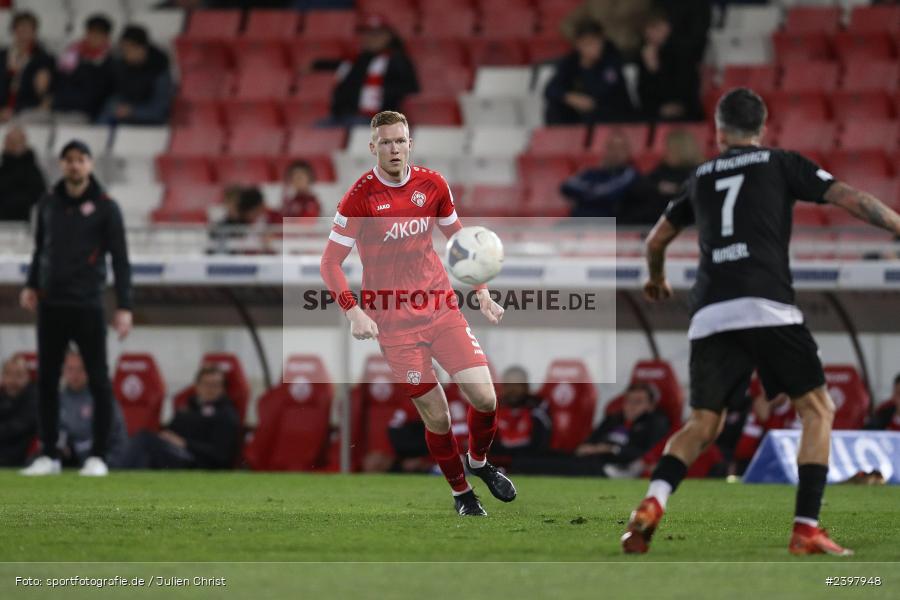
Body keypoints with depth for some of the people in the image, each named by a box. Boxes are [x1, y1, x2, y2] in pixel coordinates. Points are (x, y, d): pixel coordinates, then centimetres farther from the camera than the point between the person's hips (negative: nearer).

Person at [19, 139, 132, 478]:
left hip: (87, 306, -4)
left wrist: (124, 307, -9)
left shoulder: (105, 207, -2)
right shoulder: (48, 204, 10)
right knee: (46, 380, 5)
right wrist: (31, 285, 7)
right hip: (50, 306, 4)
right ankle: (49, 455, 11)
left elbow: (120, 259, -3)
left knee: (99, 382, -3)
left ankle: (98, 456, 3)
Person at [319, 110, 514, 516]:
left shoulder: (433, 185, 1)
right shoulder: (361, 196, -11)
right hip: (394, 322, -4)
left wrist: (482, 294, 8)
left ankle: (479, 462, 25)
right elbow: (330, 262, -7)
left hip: (442, 308, 4)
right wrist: (355, 314, -19)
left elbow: (458, 239, 17)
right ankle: (461, 493, 20)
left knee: (484, 398, -6)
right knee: (437, 418, -4)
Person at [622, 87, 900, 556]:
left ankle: (651, 505, -12)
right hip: (768, 307, -4)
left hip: (710, 315, 4)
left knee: (702, 424, 12)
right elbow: (850, 199, 2)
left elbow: (656, 240, 35)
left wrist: (657, 279, 55)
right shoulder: (781, 164, 12)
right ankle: (806, 530, -5)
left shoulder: (701, 177, 23)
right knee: (817, 410, 6)